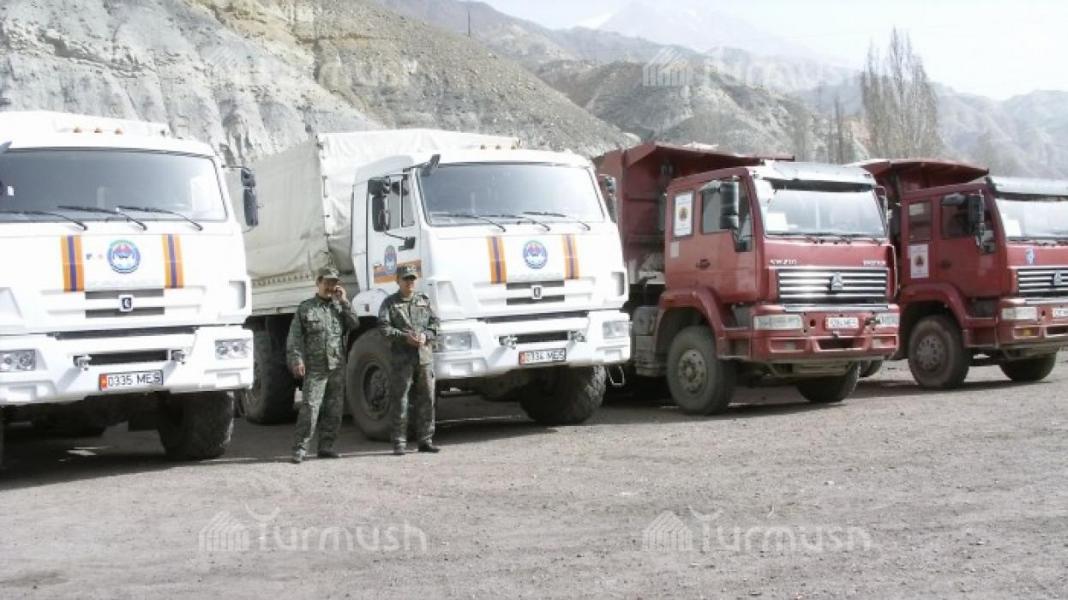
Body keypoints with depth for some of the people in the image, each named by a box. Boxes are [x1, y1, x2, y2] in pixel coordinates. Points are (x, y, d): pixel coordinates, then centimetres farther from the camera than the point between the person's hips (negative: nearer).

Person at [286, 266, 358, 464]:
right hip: (315, 368, -4)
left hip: (338, 367, 4)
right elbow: (294, 338, 0)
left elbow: (354, 324, -1)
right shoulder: (306, 308, 5)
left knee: (334, 409, 6)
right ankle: (299, 449, -8)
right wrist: (296, 360, -12)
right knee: (310, 408, -11)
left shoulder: (340, 306, 14)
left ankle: (326, 446, 16)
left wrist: (344, 301, -4)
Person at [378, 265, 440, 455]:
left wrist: (426, 336, -9)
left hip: (425, 355, 3)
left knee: (426, 399, 5)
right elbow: (384, 327, -5)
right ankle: (399, 443, 3)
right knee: (400, 400, -2)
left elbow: (434, 323, 11)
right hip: (402, 357, -3)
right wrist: (405, 337, -16)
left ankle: (426, 440, 12)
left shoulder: (424, 301, 16)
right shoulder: (390, 303, 6)